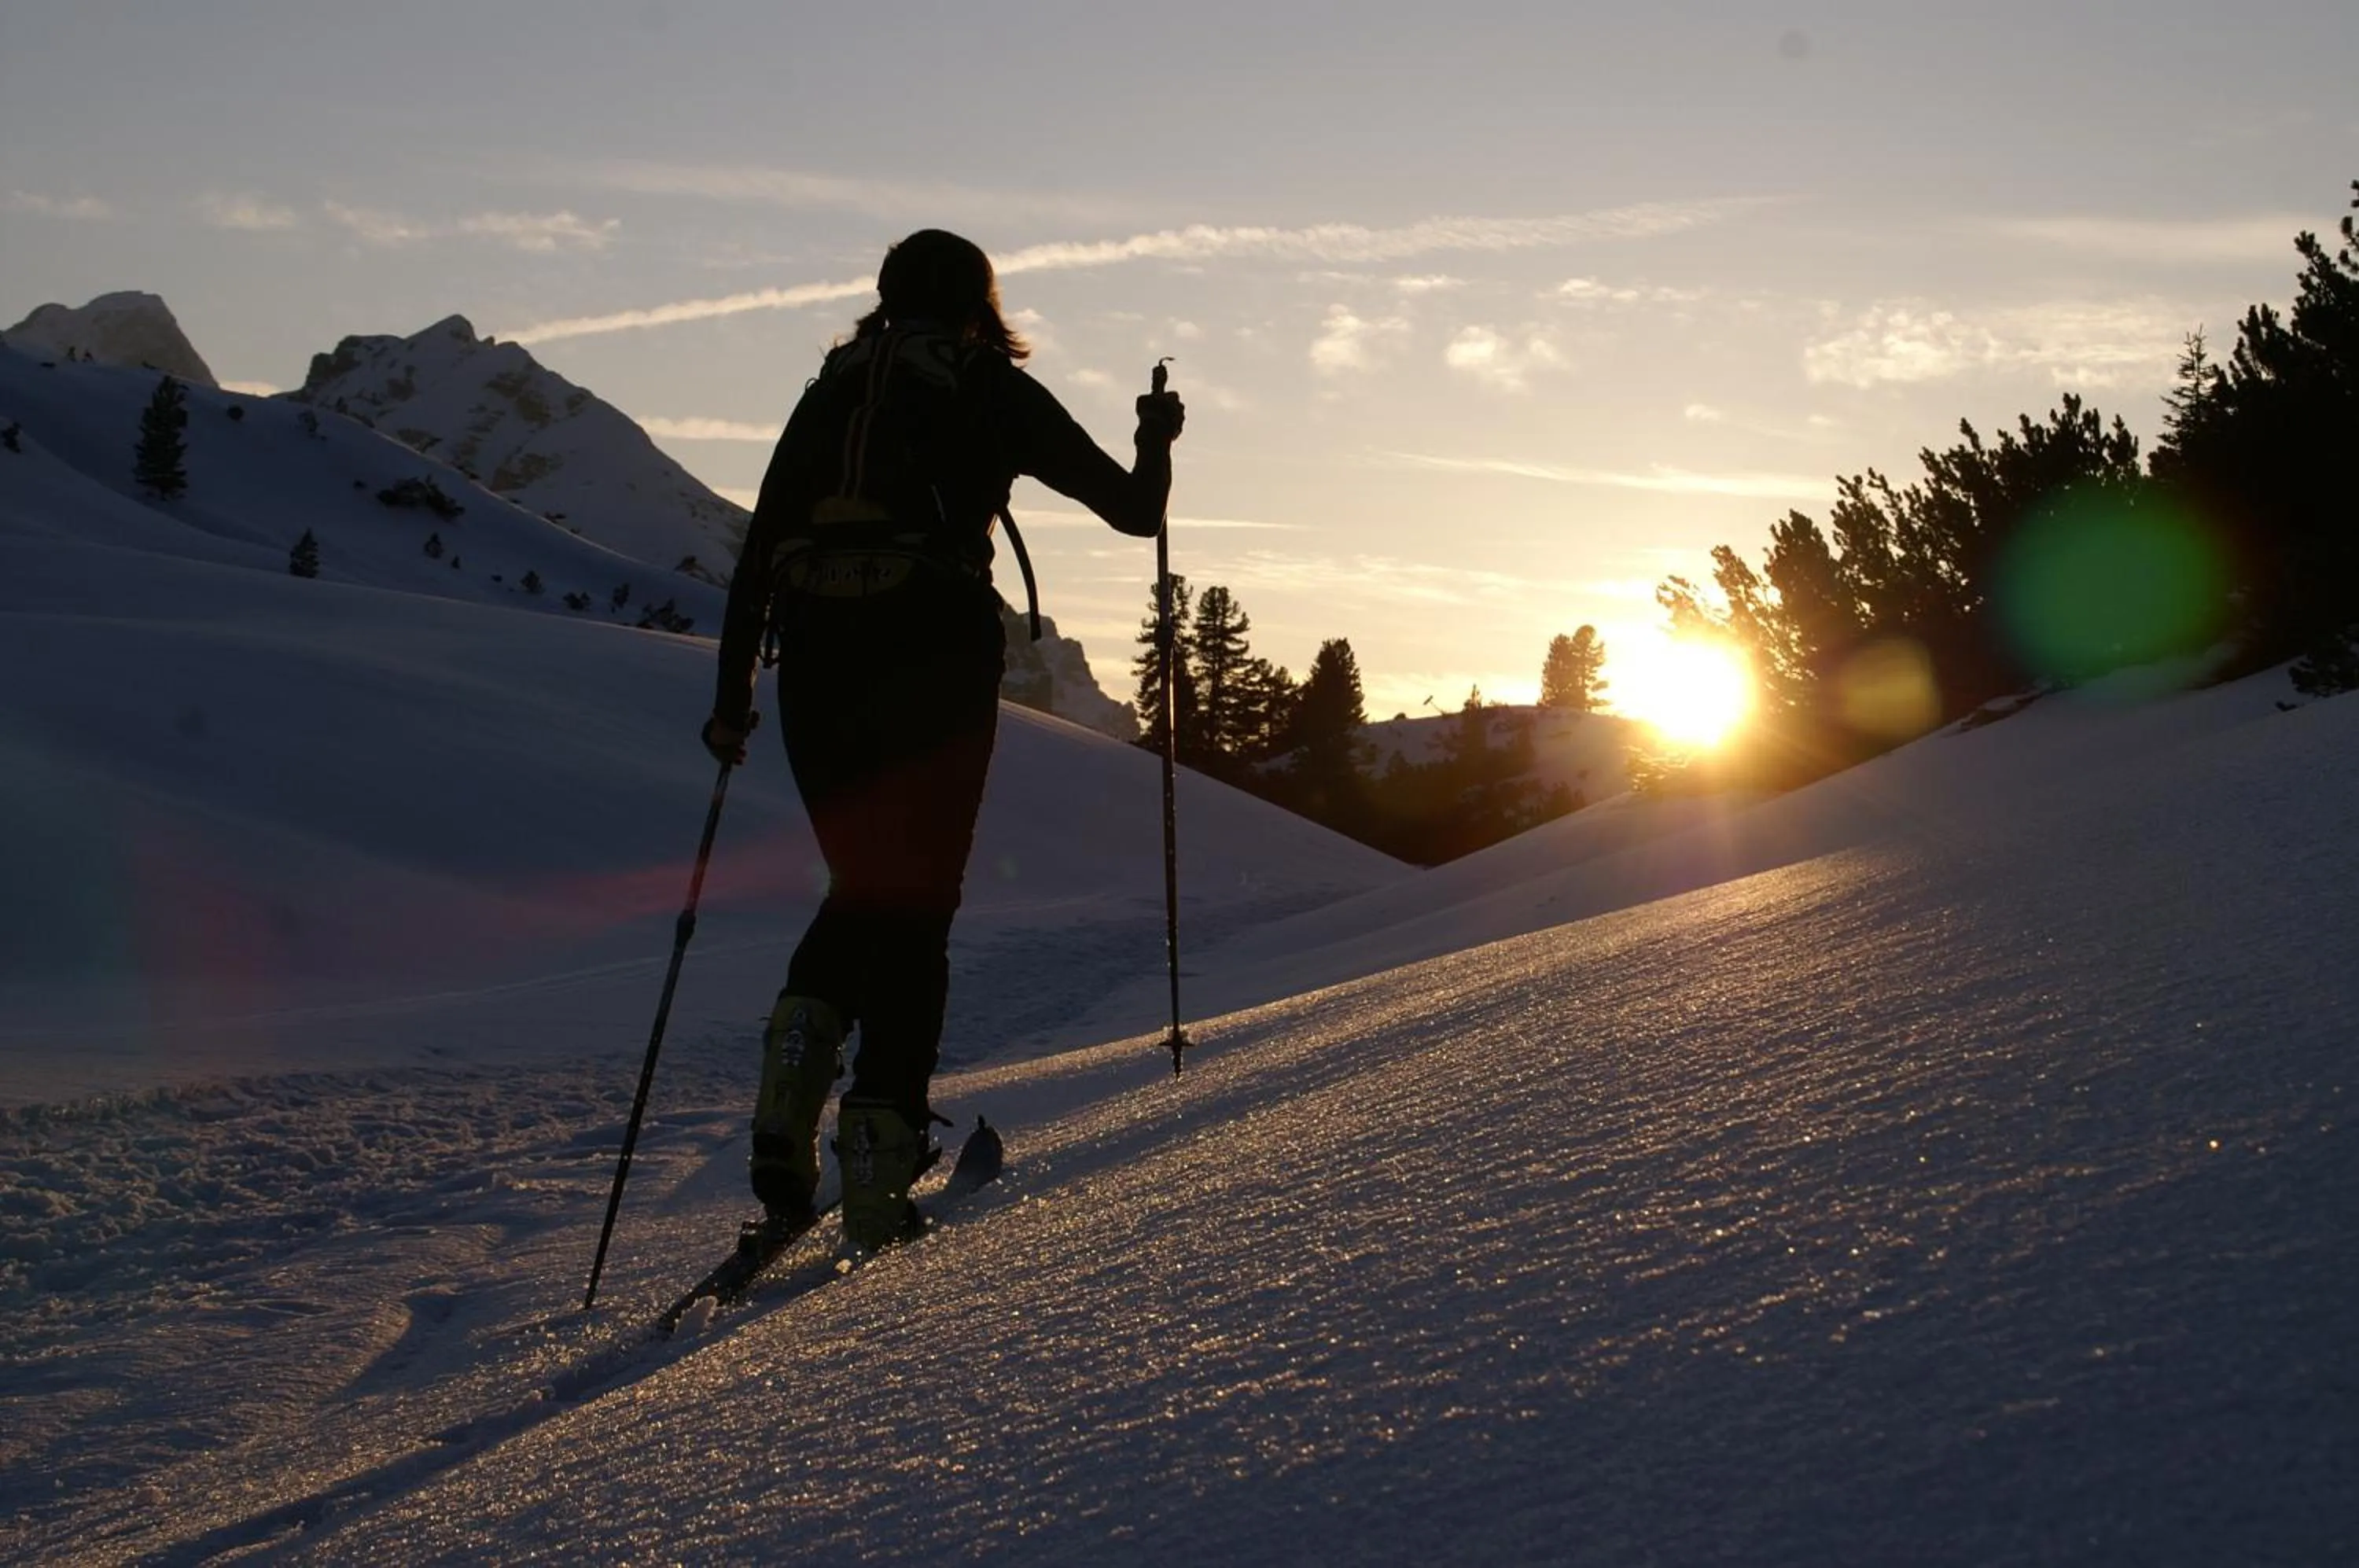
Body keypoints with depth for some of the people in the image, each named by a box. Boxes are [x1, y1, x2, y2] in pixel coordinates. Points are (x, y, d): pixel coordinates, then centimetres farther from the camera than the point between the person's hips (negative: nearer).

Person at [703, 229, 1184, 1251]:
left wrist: (732, 694, 16)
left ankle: (799, 1048, -8)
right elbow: (1135, 511, 13)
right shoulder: (994, 392, 10)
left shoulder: (830, 391, 19)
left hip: (816, 661, 4)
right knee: (917, 907, 3)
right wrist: (1155, 441, 34)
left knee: (863, 889, 19)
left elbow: (758, 551, 13)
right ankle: (880, 1147, -7)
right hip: (933, 658, -3)